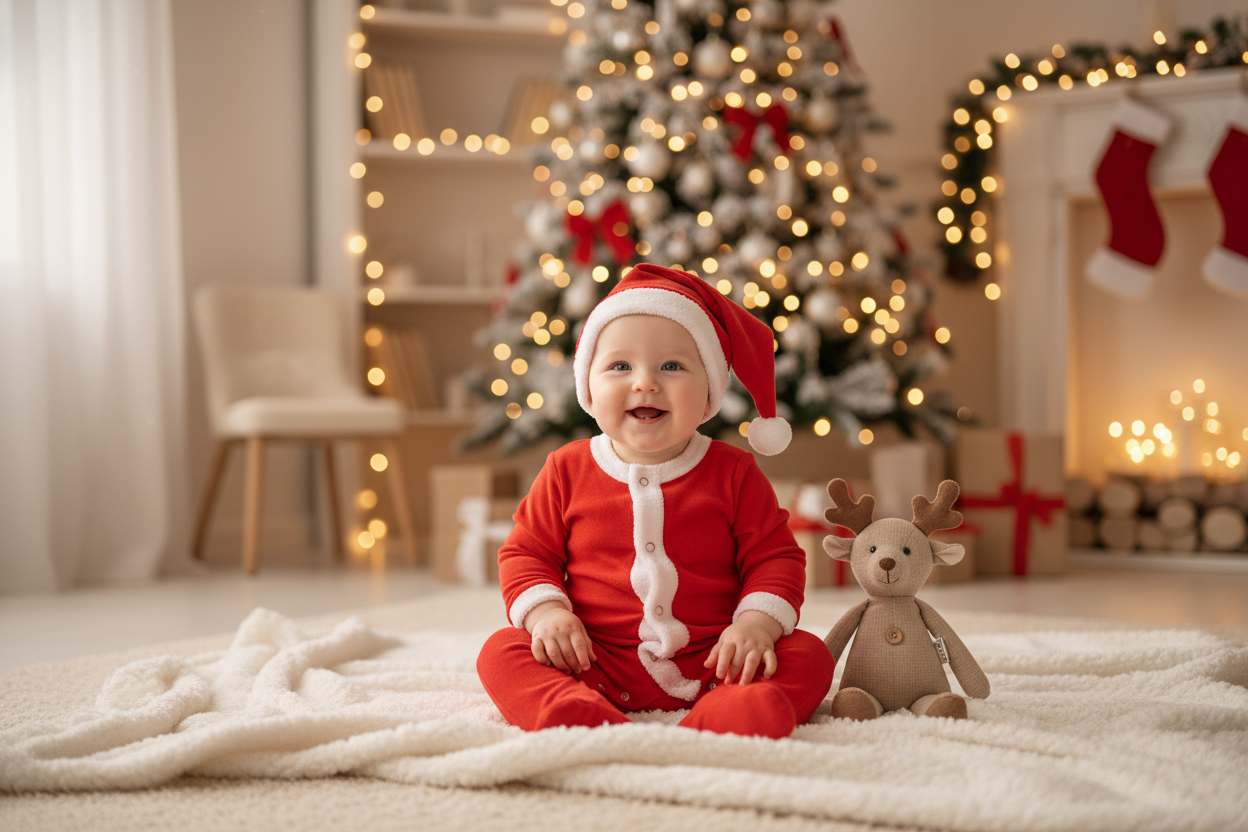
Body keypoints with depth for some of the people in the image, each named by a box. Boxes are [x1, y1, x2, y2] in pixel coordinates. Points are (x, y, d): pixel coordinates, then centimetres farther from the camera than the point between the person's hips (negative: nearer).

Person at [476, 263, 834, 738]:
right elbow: (526, 552, 11)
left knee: (808, 655, -22)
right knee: (502, 652, -20)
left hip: (714, 665, 0)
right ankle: (581, 716, -46)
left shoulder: (733, 474, 3)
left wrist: (757, 623, -14)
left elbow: (774, 557, 5)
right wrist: (546, 611, -9)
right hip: (593, 667, 0)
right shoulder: (568, 472, 5)